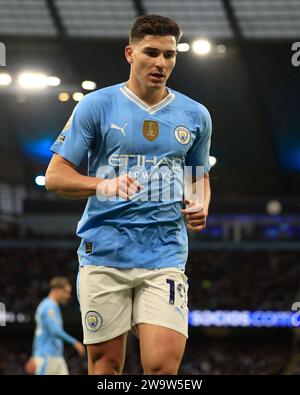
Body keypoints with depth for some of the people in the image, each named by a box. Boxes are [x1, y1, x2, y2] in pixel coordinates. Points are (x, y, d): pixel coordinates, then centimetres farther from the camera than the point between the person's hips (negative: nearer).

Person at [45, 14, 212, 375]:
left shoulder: (195, 115, 11)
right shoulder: (96, 106, 1)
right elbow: (55, 176, 0)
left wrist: (200, 207, 2)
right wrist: (103, 185, -19)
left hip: (165, 255, 1)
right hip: (103, 253, -1)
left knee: (163, 365, -16)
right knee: (105, 363, 2)